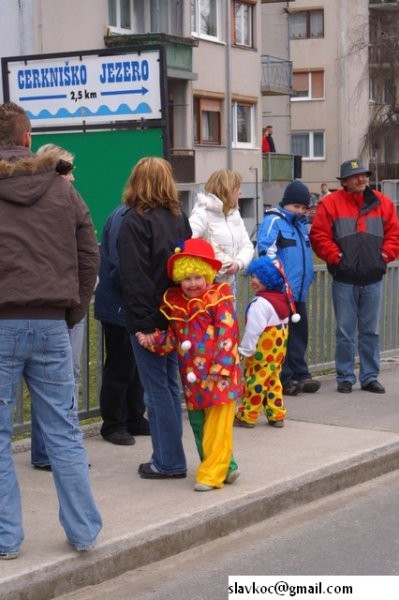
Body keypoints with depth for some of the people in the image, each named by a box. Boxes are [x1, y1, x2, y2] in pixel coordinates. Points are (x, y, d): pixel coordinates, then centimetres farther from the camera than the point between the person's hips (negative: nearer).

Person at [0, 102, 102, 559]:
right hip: (51, 325, 3)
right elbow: (88, 256, 6)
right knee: (64, 433, 10)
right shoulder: (62, 190, 6)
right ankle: (83, 531, 15)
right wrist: (73, 312, 11)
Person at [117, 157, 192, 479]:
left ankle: (168, 461, 4)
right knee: (170, 384, 14)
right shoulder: (179, 217, 9)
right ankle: (170, 456, 21)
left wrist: (142, 321, -17)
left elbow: (134, 277, -17)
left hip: (150, 316, -7)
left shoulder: (135, 221, -12)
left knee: (157, 389, -1)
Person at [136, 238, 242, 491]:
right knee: (198, 425, 13)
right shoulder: (174, 303, 10)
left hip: (219, 376, -6)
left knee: (217, 427, -4)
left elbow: (227, 334, -13)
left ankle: (212, 474, 1)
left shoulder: (220, 298, -7)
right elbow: (172, 337, 11)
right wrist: (152, 340, -8)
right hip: (192, 376, 7)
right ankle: (225, 466, 25)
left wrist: (220, 367, -19)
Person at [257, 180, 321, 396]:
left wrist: (307, 277, 17)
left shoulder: (302, 224, 17)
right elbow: (266, 251, -18)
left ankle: (300, 374, 20)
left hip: (299, 291, 8)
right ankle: (283, 378, 3)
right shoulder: (273, 221, -8)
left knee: (299, 333, 12)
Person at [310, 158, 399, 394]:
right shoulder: (331, 203, -3)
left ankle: (370, 377, 17)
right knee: (345, 331, 3)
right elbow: (319, 235, -5)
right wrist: (335, 256, -11)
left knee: (370, 331, 9)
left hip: (373, 279, 2)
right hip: (344, 280, -2)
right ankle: (345, 378, 13)